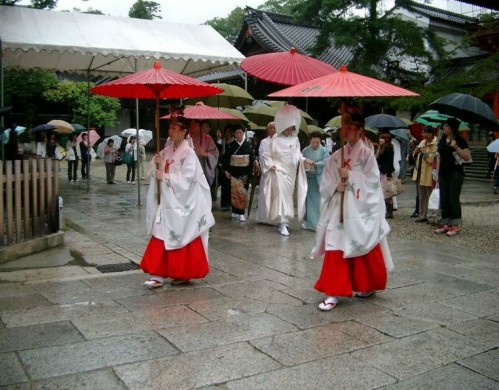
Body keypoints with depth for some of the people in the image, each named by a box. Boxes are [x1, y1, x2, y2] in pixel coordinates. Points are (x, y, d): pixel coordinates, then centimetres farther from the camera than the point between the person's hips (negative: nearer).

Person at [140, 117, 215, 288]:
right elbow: (159, 174, 10)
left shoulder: (188, 153, -11)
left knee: (184, 240, 3)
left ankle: (184, 273, 17)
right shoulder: (166, 151, 8)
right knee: (162, 239, 4)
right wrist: (157, 165, -10)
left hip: (183, 204, -6)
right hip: (167, 202, 6)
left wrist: (165, 176, -18)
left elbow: (187, 178, -19)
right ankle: (158, 274, 8)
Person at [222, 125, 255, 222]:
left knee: (243, 192, -3)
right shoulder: (230, 146, 1)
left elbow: (252, 158, 4)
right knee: (234, 192, 1)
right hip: (233, 172, 0)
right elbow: (225, 159, 3)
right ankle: (235, 211, 13)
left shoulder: (248, 145, 2)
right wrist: (225, 170, -4)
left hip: (245, 172, 0)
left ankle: (241, 212, 0)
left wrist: (250, 172, -1)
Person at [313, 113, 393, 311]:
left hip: (361, 210, -3)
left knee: (364, 249, 8)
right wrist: (335, 186, -12)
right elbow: (325, 184, 7)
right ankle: (333, 293, 5)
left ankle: (366, 286, 30)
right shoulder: (336, 156, 7)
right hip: (339, 209, 4)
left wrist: (350, 176, -16)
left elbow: (372, 181, -12)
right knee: (335, 250, -1)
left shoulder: (367, 154, -5)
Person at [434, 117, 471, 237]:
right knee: (444, 200, 7)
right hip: (443, 174, 6)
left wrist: (456, 147, -24)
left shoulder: (460, 140, -6)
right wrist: (438, 174, 13)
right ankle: (445, 224, 14)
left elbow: (468, 157, -13)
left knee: (454, 200, -4)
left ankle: (455, 226, 2)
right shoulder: (442, 140, 12)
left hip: (455, 174, -6)